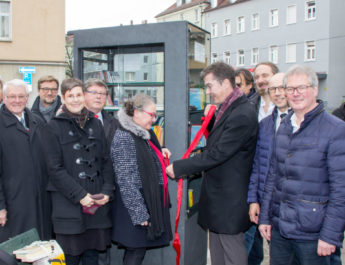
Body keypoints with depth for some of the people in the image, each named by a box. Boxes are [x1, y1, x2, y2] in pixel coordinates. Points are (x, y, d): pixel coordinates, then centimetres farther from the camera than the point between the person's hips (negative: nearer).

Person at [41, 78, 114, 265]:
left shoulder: (95, 124, 13)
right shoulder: (53, 128, -1)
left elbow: (106, 161, 11)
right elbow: (55, 169, -7)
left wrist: (107, 191, -2)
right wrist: (79, 195, -13)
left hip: (97, 203, 4)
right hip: (68, 204, -4)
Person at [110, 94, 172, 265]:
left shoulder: (145, 134, 12)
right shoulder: (123, 138, -17)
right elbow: (126, 181, -20)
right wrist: (139, 212, -20)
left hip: (151, 199, 9)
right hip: (136, 202, -9)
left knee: (137, 249, 15)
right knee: (136, 251, -2)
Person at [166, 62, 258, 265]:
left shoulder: (242, 115, -23)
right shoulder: (227, 109, 9)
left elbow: (216, 154, -24)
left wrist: (178, 168, -17)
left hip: (229, 198, -10)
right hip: (217, 194, 10)